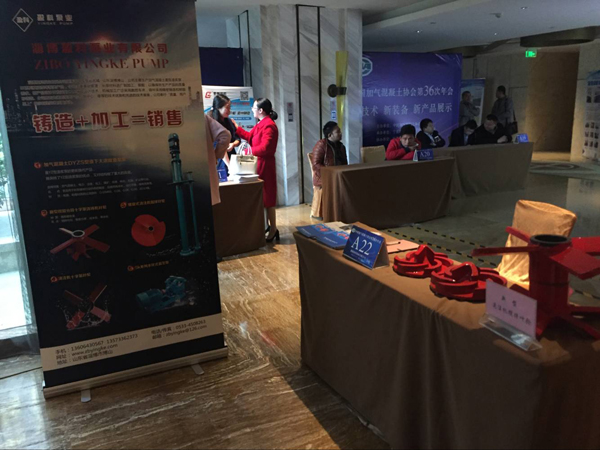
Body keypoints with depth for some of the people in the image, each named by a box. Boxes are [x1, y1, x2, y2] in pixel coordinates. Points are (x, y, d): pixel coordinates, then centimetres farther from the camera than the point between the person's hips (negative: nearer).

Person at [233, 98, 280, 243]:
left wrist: (250, 151, -11)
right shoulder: (261, 124, 14)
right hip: (259, 163, 10)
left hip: (265, 165, -10)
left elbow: (264, 148, -27)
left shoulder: (269, 126, -19)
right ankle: (266, 225, 27)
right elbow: (250, 137, 25)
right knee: (262, 196, 16)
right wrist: (236, 127, 24)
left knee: (267, 198, -4)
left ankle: (273, 230, 5)